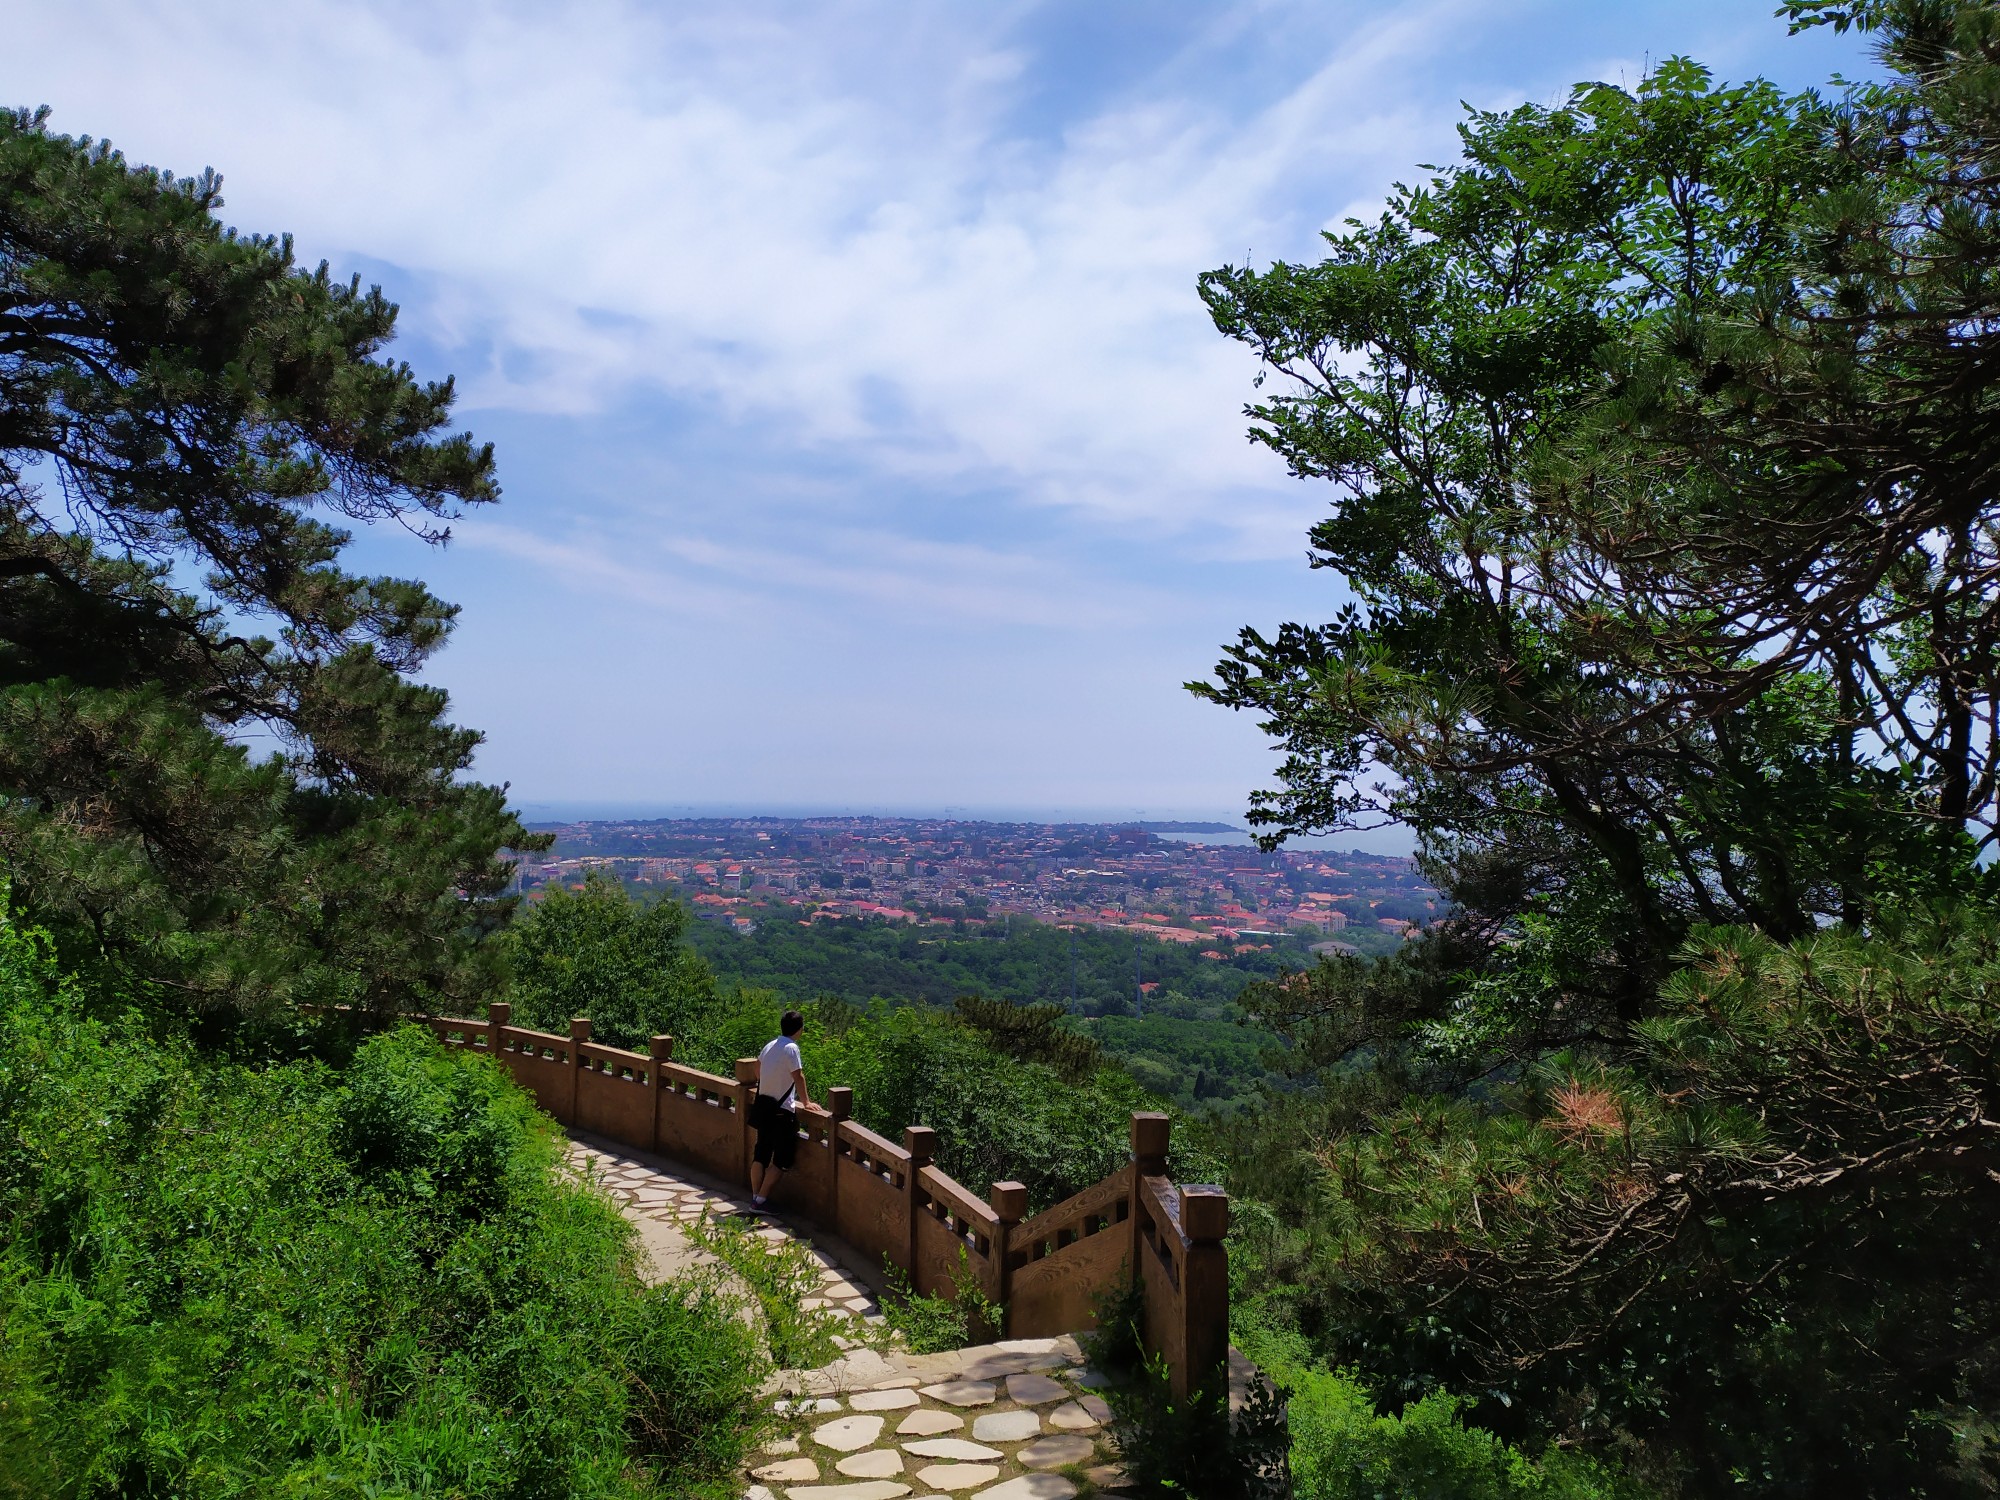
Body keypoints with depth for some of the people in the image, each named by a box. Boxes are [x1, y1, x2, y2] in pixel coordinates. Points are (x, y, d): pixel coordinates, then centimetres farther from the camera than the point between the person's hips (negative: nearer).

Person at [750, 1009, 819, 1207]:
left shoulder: (769, 1045, 7)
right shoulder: (791, 1048, -16)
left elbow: (758, 1070, 21)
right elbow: (798, 1077, -16)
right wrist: (806, 1102, -4)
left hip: (763, 1106, 8)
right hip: (781, 1111, -8)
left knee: (761, 1154, 14)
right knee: (782, 1159, 2)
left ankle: (755, 1197, 18)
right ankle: (761, 1199, 0)